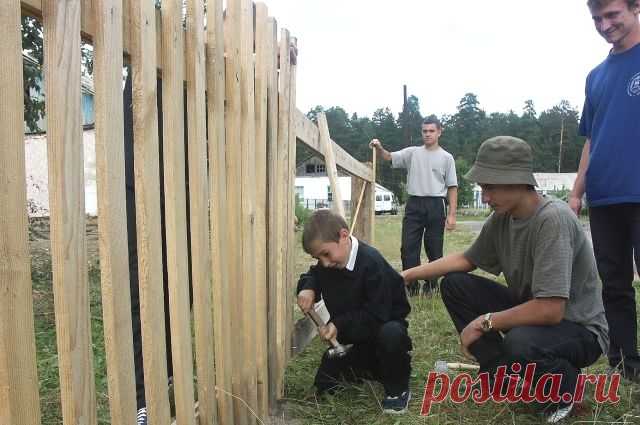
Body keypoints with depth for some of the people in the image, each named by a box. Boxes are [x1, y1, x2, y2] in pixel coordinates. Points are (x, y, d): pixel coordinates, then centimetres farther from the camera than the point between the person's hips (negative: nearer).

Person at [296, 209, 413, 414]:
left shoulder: (372, 263, -29)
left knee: (391, 334, -42)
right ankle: (372, 369, 21)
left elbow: (376, 315, -28)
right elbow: (311, 276, 13)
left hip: (383, 327, -6)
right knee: (324, 385, -2)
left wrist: (340, 325, -34)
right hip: (351, 337, 7)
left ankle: (398, 389, -12)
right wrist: (308, 288, -11)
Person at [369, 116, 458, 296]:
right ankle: (411, 284, 7)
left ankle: (431, 284, 20)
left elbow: (452, 188, 3)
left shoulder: (446, 157, 5)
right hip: (414, 204, 2)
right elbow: (389, 157, 0)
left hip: (436, 205, -1)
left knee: (434, 249, 6)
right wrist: (379, 148, -24)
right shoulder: (412, 152, 9)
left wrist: (451, 215, -4)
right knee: (408, 246, -2)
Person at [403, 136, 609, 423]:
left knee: (520, 344, -38)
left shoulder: (553, 219, -30)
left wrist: (484, 322, -22)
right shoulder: (501, 217, -7)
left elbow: (550, 310, -34)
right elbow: (467, 259, 9)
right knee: (454, 284, -3)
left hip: (578, 328, -7)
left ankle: (566, 383, -2)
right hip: (529, 310, 7)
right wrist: (408, 274, 0)